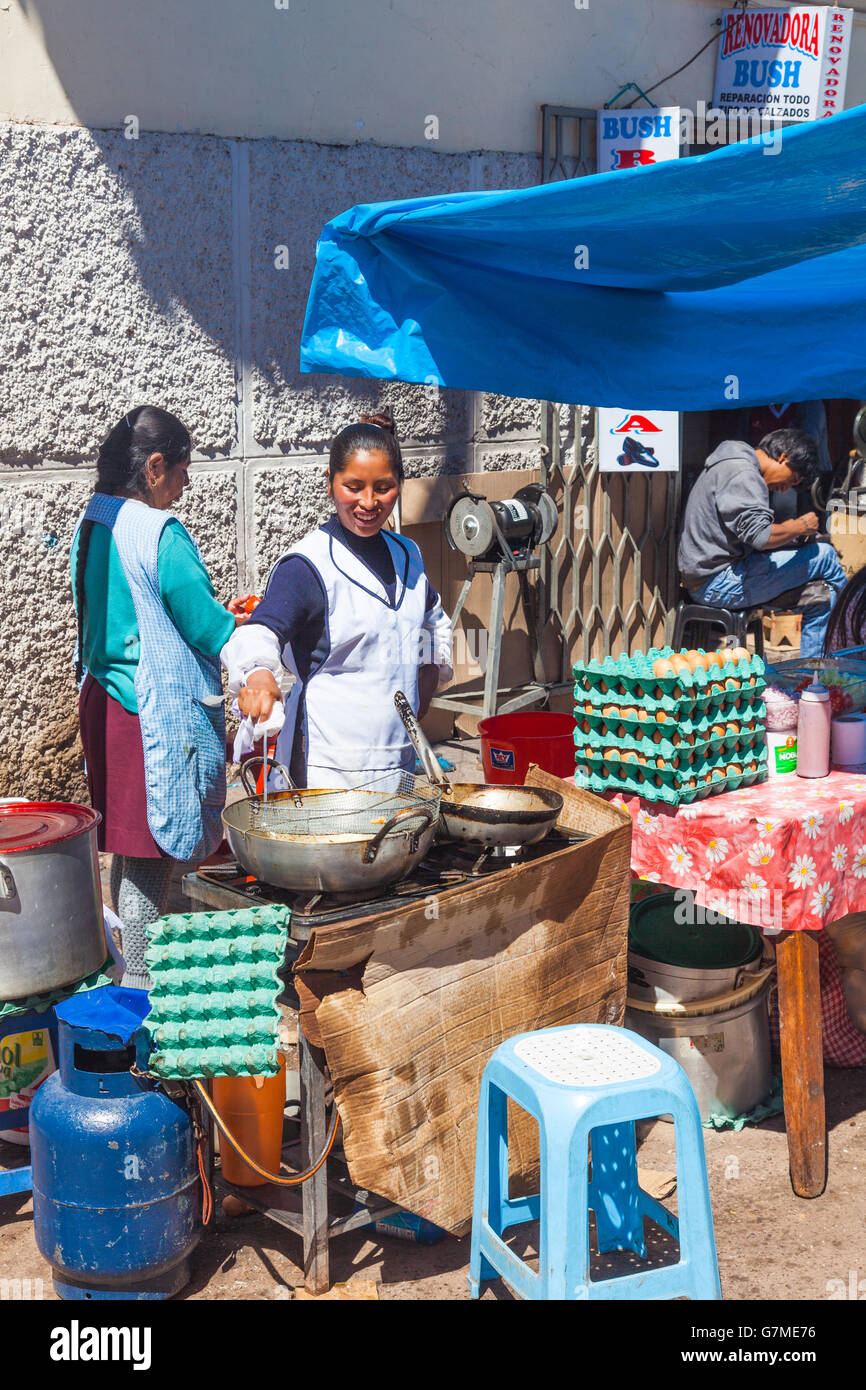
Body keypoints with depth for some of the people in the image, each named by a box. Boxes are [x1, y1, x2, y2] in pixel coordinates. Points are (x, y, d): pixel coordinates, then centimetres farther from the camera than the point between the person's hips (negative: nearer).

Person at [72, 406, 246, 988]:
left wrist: (216, 614, 20)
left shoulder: (92, 524, 9)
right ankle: (142, 979, 9)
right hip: (156, 712, -9)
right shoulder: (161, 534, -19)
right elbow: (208, 630, -15)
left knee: (128, 843, 18)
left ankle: (133, 965, 29)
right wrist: (242, 624, 5)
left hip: (103, 700, 9)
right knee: (150, 852, 0)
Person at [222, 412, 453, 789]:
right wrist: (257, 675, -46)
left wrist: (425, 688, 16)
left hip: (399, 756, 6)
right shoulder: (307, 565, -9)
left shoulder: (407, 554, 12)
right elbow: (259, 632, -24)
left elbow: (434, 623, 30)